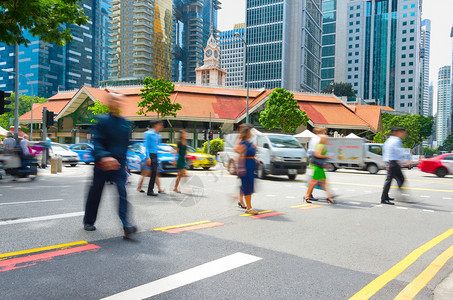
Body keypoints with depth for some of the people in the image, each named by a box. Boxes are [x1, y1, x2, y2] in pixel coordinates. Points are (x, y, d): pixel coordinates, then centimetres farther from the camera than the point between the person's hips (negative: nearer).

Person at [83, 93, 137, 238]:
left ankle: (126, 225, -15)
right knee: (95, 193, 10)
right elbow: (97, 143, -14)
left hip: (119, 164, 3)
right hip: (102, 164, -3)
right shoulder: (103, 120, -5)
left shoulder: (125, 123, 10)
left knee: (122, 192, -11)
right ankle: (88, 221, 30)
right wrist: (104, 157, -32)